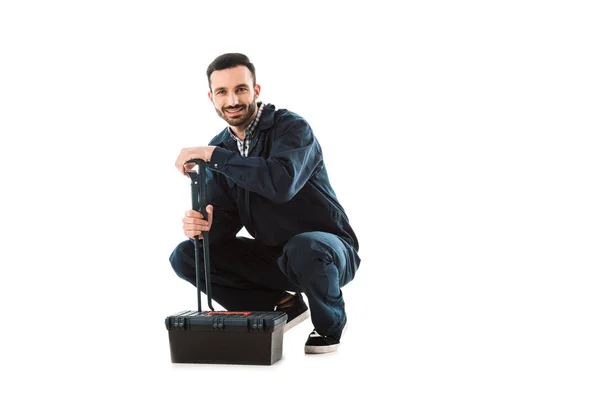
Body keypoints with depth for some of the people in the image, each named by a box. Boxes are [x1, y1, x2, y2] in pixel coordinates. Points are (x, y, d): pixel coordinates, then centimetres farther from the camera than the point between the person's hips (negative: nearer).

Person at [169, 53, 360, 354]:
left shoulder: (292, 127, -17)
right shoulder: (220, 148, 2)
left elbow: (282, 183, -37)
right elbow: (224, 221, -2)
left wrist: (212, 155, -32)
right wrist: (202, 225, -27)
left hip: (326, 249, -6)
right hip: (271, 256, 6)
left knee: (303, 248, -40)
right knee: (185, 256, -6)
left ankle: (330, 324, -7)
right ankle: (282, 306, 2)